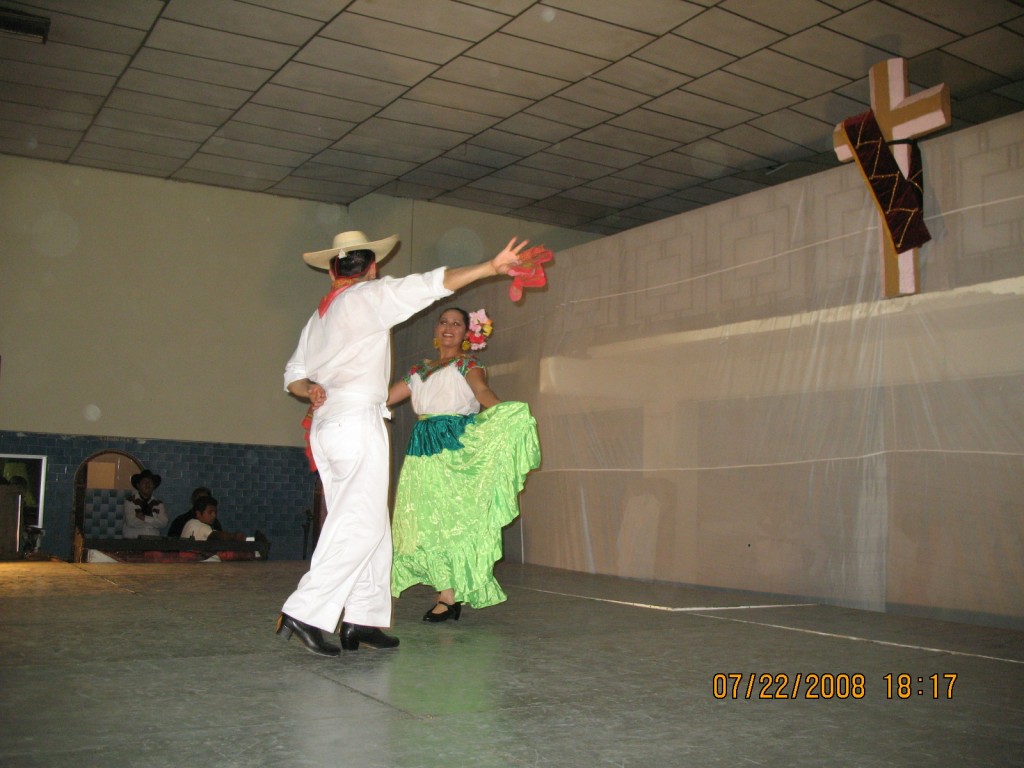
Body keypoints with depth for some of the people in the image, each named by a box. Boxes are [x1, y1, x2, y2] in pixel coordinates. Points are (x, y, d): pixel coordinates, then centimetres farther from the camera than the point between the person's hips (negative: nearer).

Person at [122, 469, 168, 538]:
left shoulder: (158, 503, 12)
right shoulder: (130, 501, 4)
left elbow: (163, 523, 0)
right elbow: (131, 522, -8)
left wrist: (145, 518, -9)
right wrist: (153, 521, -1)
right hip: (132, 540, -1)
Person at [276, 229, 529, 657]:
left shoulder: (318, 317, 23)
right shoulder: (370, 295, -1)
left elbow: (293, 376, 23)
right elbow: (431, 284, -9)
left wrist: (311, 390, 5)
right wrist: (492, 267, -11)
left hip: (326, 424, 9)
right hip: (358, 421, -9)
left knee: (370, 525, 9)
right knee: (361, 525, -9)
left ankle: (364, 618, 8)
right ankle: (305, 613, -13)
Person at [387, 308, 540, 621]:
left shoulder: (468, 364, 6)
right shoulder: (420, 371, 21)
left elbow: (482, 392, -14)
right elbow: (383, 398, 19)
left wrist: (510, 416, -36)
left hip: (456, 449, -5)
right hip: (423, 451, 5)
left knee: (451, 517, -8)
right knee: (425, 520, 1)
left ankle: (450, 597, -5)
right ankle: (448, 593, 6)